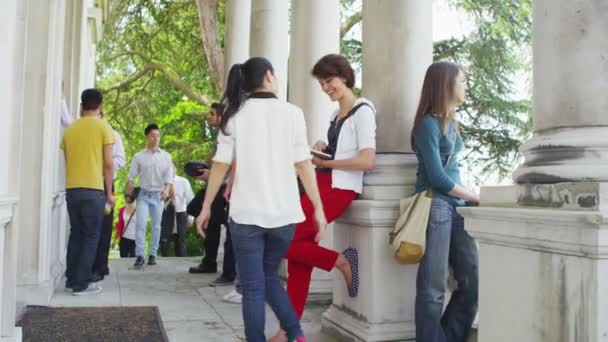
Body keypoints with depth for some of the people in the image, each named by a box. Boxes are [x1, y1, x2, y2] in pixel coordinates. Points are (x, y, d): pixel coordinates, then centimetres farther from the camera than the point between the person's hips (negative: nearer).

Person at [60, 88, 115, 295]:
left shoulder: (70, 129, 12)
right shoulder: (103, 127, -2)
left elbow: (67, 161, 17)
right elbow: (108, 164, -5)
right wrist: (109, 192, 3)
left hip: (71, 189, 5)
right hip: (93, 189, -5)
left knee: (76, 234, 14)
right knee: (91, 237, 1)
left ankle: (71, 279, 17)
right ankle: (82, 283, -1)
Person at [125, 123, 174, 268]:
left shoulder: (166, 156, 4)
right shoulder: (138, 156, 3)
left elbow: (169, 176, 0)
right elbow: (131, 177, 5)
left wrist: (167, 189, -18)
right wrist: (128, 194, -2)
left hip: (158, 195, 1)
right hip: (143, 194, -1)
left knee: (156, 226, 5)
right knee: (140, 224, -12)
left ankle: (152, 254, 13)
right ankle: (139, 255, -11)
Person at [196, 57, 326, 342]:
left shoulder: (235, 115, 3)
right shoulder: (292, 113, 2)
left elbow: (220, 165, 0)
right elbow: (303, 164, -2)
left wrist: (206, 206, 8)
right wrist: (318, 208, 1)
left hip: (246, 213, -2)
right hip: (283, 212, 2)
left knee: (252, 288, 6)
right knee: (269, 276, 21)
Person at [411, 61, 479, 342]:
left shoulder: (451, 121, 15)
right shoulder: (429, 124, -9)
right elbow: (436, 177, -13)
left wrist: (468, 199, 2)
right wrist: (476, 197, -4)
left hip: (455, 206, 8)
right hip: (434, 206, -8)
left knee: (472, 280, 6)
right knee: (433, 287, -3)